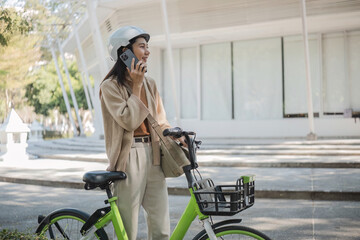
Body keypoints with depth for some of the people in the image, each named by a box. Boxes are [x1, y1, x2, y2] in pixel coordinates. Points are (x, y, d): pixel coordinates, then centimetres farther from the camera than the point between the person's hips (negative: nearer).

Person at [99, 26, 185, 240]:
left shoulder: (150, 84, 13)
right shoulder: (111, 85, -4)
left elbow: (161, 122, 14)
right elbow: (129, 121, -15)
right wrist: (136, 86, -10)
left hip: (153, 157, 6)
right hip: (129, 159, -5)